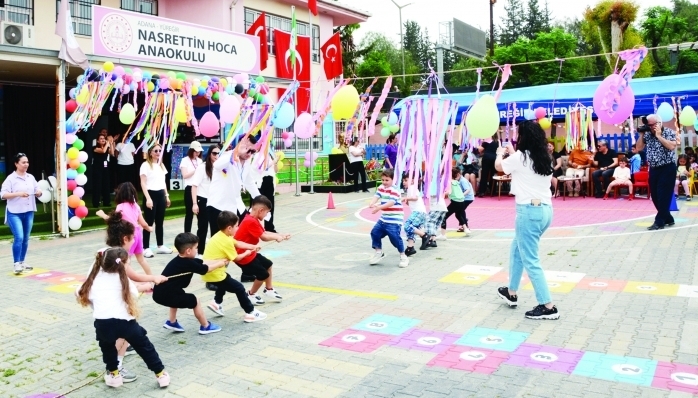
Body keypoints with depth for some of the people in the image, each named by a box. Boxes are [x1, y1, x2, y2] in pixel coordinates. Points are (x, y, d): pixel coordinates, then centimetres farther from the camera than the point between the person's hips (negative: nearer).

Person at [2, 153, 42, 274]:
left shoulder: (31, 177, 10)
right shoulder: (10, 178, -6)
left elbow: (38, 192, 15)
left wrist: (39, 192, -8)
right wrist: (18, 193, -24)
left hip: (29, 212, 6)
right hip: (14, 213, -5)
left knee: (26, 239, 10)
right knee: (19, 238, -14)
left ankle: (22, 263, 21)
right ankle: (16, 264, -10)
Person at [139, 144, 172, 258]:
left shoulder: (161, 165, 14)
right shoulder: (145, 165, -7)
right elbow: (143, 183, -12)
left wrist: (166, 196, 14)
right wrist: (148, 198, -20)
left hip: (161, 195, 7)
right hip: (151, 194, -7)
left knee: (160, 222, 12)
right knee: (149, 222, -4)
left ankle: (160, 246, 20)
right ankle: (146, 248, 0)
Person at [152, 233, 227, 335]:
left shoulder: (181, 260, 10)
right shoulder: (188, 264, -15)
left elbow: (203, 263, 17)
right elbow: (206, 269, 0)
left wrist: (220, 260, 18)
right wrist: (220, 264, 15)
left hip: (159, 293, 9)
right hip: (166, 295, -9)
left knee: (177, 296, 36)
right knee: (194, 301, 7)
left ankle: (172, 322, 38)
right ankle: (206, 326, 21)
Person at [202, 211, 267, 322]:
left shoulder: (220, 236, 7)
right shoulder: (226, 241, -20)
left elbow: (237, 243, 17)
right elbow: (236, 258, -8)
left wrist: (253, 246, 10)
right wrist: (246, 253, 10)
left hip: (208, 272, 9)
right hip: (215, 274, -9)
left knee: (226, 280, 36)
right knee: (239, 288, 2)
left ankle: (216, 302, 37)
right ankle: (250, 313, 9)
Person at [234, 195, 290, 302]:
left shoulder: (254, 220, 6)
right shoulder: (251, 222, -27)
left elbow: (264, 232, 5)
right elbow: (264, 237, -25)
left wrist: (281, 235, -3)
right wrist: (277, 237, -10)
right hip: (242, 255, -11)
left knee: (268, 264, 23)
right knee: (263, 274, -2)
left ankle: (269, 289, 36)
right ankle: (250, 295, 18)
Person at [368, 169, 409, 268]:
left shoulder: (394, 190, -16)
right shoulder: (381, 188, 8)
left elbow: (391, 203, -29)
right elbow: (376, 196, -7)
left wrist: (378, 207, -38)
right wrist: (372, 204, -29)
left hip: (394, 220, -8)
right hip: (384, 218, 8)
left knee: (395, 237, -13)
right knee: (375, 232, 8)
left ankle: (403, 257, 4)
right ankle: (379, 252, 27)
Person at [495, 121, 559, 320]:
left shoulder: (521, 157, -10)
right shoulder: (544, 158, 10)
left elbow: (499, 166, 8)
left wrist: (501, 153, 29)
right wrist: (512, 153, 34)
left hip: (529, 211, -9)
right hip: (545, 210, 9)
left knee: (530, 260, -2)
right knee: (517, 250, 24)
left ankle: (548, 307, 0)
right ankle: (511, 293, 36)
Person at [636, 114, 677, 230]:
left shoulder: (669, 132, -6)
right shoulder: (647, 135, 9)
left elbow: (672, 146, -21)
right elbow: (638, 148, 9)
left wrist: (659, 136, -17)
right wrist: (642, 134, 0)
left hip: (667, 169, -6)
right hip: (653, 169, 6)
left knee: (663, 196, -6)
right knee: (655, 197, 8)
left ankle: (659, 221, -2)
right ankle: (668, 219, 21)